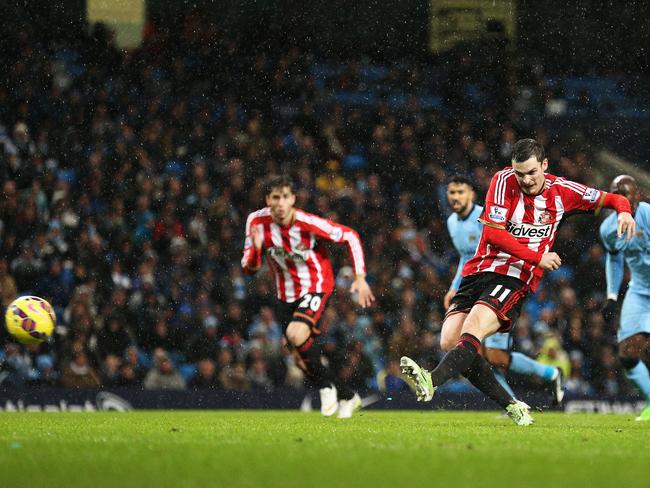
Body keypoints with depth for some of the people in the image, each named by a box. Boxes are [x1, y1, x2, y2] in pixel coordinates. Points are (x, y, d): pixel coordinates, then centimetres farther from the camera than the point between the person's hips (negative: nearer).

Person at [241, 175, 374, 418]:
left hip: (316, 286, -5)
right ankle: (347, 398, 28)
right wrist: (256, 249, -29)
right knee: (303, 360, 7)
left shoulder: (308, 223, -24)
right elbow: (249, 267, -6)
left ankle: (326, 386, -8)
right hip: (287, 294, 5)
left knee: (296, 334, -31)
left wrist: (360, 277, -16)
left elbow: (350, 236, -12)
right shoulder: (257, 221, -13)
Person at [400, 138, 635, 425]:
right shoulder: (504, 181, -1)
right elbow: (492, 232, -9)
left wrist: (623, 211, -7)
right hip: (479, 271, 3)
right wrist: (538, 257, -12)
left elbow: (610, 199, 17)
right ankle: (511, 407, -6)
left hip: (515, 279, -3)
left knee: (472, 331, -29)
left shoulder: (562, 191, 4)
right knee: (450, 339, -15)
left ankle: (430, 382, -51)